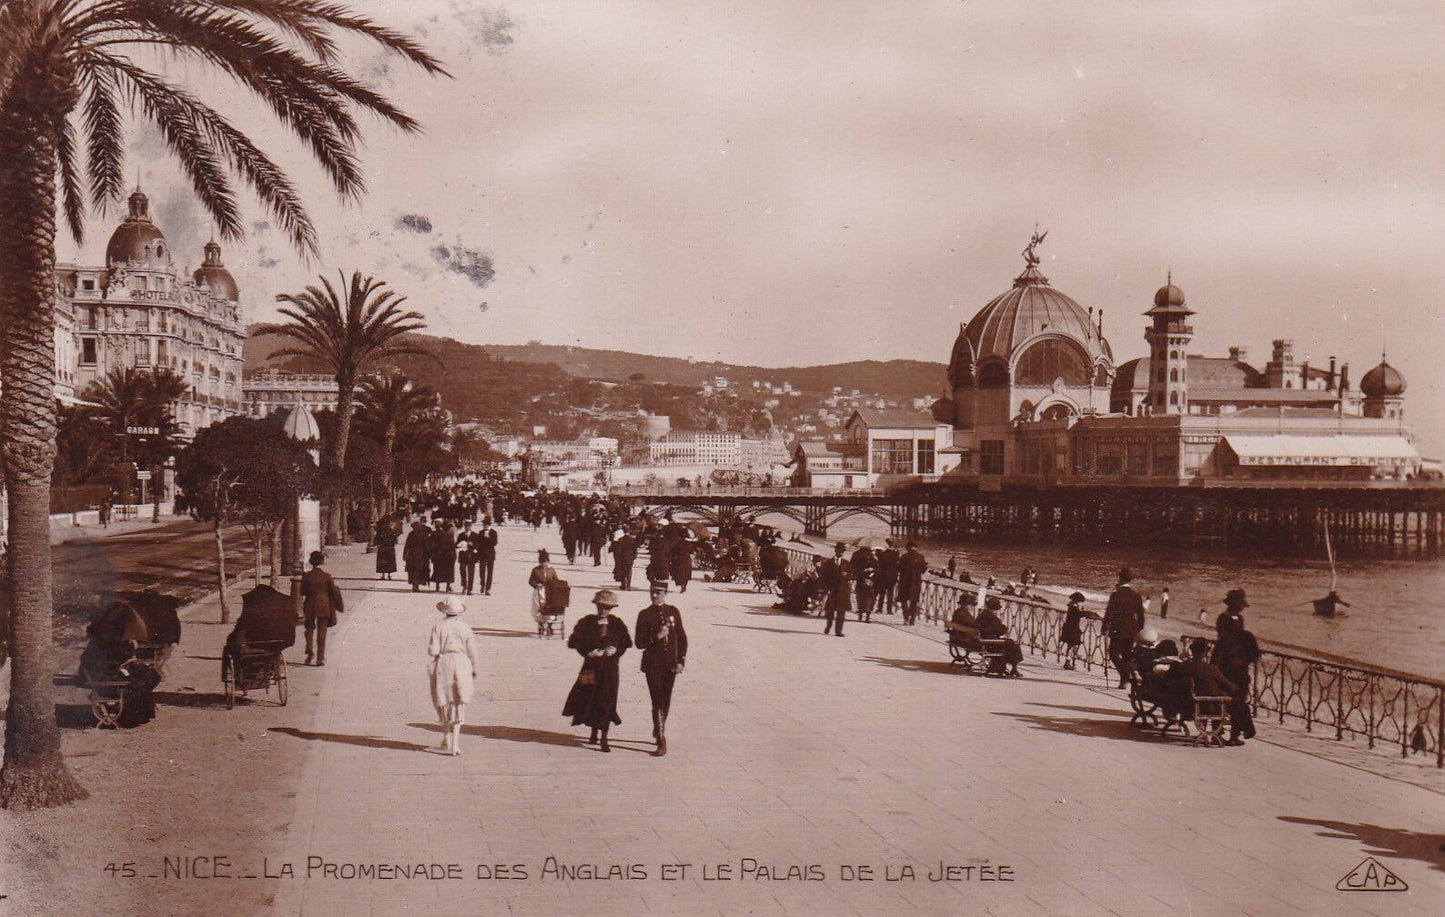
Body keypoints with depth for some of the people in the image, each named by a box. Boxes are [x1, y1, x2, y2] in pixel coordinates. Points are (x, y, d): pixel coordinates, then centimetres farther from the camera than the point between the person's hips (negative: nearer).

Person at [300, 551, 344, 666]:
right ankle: (320, 658, 6)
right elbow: (334, 591, -2)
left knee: (309, 629, 18)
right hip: (324, 606, 0)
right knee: (322, 631, 6)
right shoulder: (327, 576, -9)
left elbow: (302, 592, -1)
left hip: (310, 606, 0)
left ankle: (309, 651, 0)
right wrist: (337, 588, 19)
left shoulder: (306, 576, -8)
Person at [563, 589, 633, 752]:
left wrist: (616, 650, -9)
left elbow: (626, 643, 9)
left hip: (610, 667, 0)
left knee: (606, 702, -2)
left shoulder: (617, 623, 2)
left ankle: (604, 739, 4)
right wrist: (588, 652, -13)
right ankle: (594, 734, 27)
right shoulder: (586, 622, -1)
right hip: (592, 666, 0)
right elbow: (574, 642, -1)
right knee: (591, 700, 7)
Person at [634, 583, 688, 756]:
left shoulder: (673, 612, 4)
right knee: (657, 702, -8)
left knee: (666, 701, 14)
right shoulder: (645, 615, -2)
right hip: (652, 665, -3)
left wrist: (680, 661, -2)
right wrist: (657, 637, -19)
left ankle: (659, 731, 36)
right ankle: (661, 742, -9)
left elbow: (682, 638, 6)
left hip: (670, 664, 3)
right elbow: (640, 643, -4)